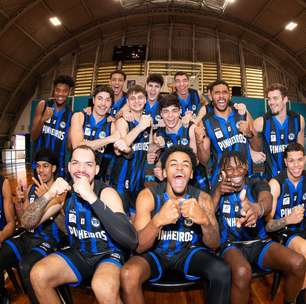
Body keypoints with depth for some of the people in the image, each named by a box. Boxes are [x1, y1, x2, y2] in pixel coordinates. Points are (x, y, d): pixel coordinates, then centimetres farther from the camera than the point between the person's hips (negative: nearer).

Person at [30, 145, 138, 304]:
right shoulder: (65, 192, -3)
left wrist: (92, 198, -38)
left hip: (108, 255, -5)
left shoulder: (107, 193, -19)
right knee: (38, 275, -17)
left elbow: (132, 240, -32)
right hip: (77, 254, 5)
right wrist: (48, 195, -23)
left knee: (104, 288, -35)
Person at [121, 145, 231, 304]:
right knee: (128, 275, -31)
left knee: (222, 272, -25)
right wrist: (157, 221, -41)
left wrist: (204, 220, -36)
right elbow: (139, 247, -19)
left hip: (188, 252, 2)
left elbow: (214, 245, -12)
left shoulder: (202, 198, -10)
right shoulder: (148, 196, -16)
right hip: (154, 252, -1)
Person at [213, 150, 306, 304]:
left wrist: (257, 208, -50)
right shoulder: (219, 189, 4)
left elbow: (267, 200, -24)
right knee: (242, 273, -35)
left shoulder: (257, 184, 1)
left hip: (259, 242, 2)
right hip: (231, 244, -2)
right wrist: (218, 192, -16)